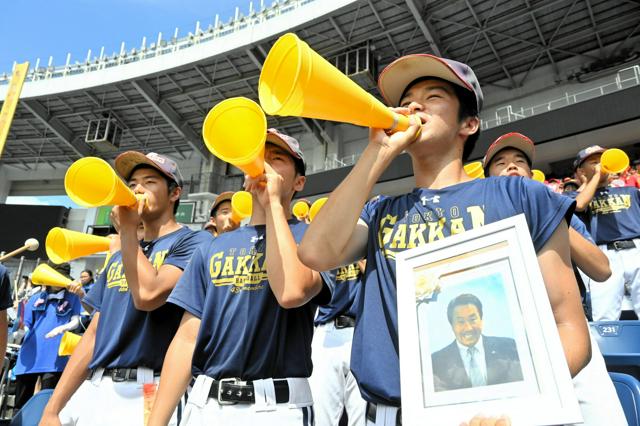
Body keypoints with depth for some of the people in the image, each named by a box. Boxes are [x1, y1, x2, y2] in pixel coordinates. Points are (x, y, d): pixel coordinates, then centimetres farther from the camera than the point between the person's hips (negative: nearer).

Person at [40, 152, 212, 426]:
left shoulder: (192, 242, -5)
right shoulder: (120, 254, 17)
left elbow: (147, 295, -21)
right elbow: (95, 333, 14)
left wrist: (127, 229, -9)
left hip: (144, 393, -6)